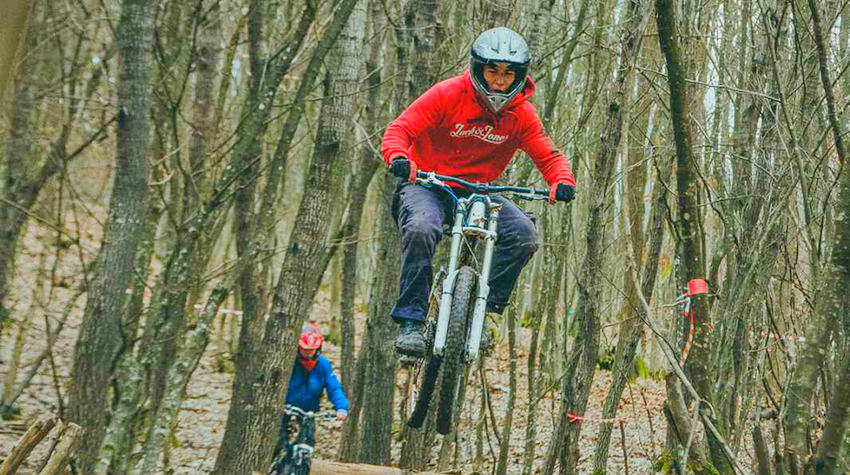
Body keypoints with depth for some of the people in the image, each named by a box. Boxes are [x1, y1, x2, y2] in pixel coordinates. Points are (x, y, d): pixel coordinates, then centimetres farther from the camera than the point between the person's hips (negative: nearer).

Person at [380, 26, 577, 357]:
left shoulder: (521, 114, -3)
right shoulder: (447, 95, -13)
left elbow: (549, 155, -2)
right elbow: (397, 131, -16)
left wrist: (562, 181, -26)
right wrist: (398, 157, -39)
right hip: (426, 184, -3)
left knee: (524, 234, -21)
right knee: (421, 229, -36)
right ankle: (410, 321, -26)